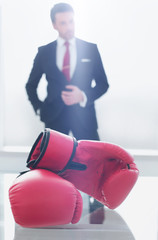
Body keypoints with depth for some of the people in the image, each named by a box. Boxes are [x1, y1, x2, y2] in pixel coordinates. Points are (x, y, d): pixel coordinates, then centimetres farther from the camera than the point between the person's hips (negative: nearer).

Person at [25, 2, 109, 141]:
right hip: (54, 117, 1)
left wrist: (83, 96, -12)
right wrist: (39, 109, 2)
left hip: (84, 115, -1)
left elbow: (103, 84, 6)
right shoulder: (44, 52, 6)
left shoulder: (91, 49, 4)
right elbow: (31, 85, 15)